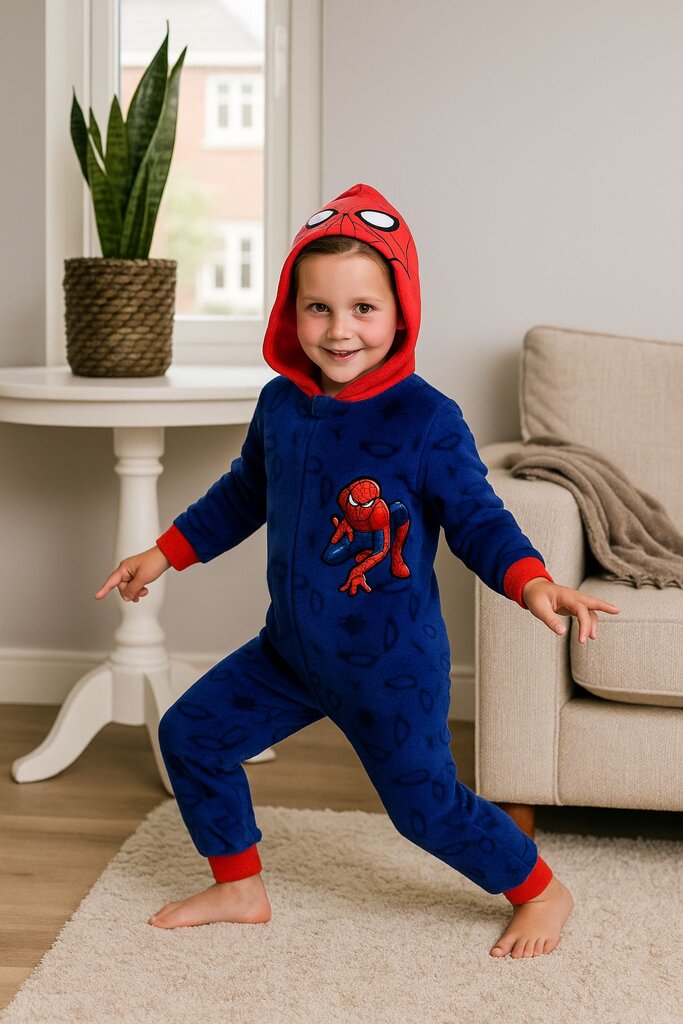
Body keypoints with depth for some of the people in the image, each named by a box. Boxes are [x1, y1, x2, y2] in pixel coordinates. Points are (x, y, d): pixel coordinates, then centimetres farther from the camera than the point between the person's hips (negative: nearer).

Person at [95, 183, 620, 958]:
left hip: (391, 665, -6)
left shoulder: (427, 420, -20)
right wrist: (165, 554, 20)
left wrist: (534, 583, -36)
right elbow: (243, 495, 15)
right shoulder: (280, 404, -2)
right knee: (189, 734, 10)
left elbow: (477, 519, -17)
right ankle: (239, 888, 28)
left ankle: (542, 892, 27)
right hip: (292, 648, 6)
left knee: (425, 804, 0)